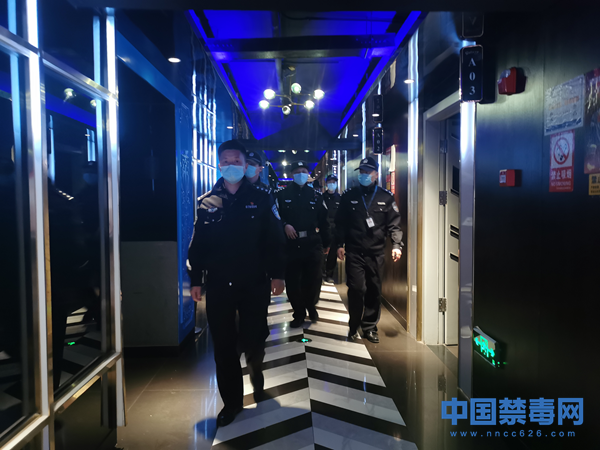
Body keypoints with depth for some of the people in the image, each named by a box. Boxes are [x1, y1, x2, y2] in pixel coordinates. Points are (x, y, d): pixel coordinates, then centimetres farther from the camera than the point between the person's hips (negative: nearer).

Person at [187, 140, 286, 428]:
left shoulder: (261, 198, 1)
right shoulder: (207, 202, 6)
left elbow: (275, 240, 0)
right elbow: (198, 244, 7)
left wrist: (277, 274, -4)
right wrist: (196, 279, 4)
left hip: (254, 284, -2)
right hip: (218, 285, 2)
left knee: (254, 341, 4)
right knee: (223, 345, 7)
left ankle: (256, 372, 40)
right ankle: (232, 401, 25)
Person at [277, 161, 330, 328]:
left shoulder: (316, 196, 10)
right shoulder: (282, 194, 5)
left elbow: (323, 221, 10)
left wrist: (326, 243, 10)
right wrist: (284, 225, -15)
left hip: (313, 245, 1)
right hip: (290, 246, -1)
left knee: (313, 281, 7)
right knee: (292, 282, 4)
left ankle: (311, 307, 34)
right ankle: (299, 313, 22)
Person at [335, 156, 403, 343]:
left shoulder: (386, 197, 7)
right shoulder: (349, 196, 7)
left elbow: (394, 224, 5)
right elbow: (340, 222, 9)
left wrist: (396, 245, -7)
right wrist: (339, 244, 1)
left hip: (376, 252, 1)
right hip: (354, 252, -1)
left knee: (374, 290, 6)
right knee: (357, 288, -7)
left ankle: (369, 327, 21)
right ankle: (354, 326, 11)